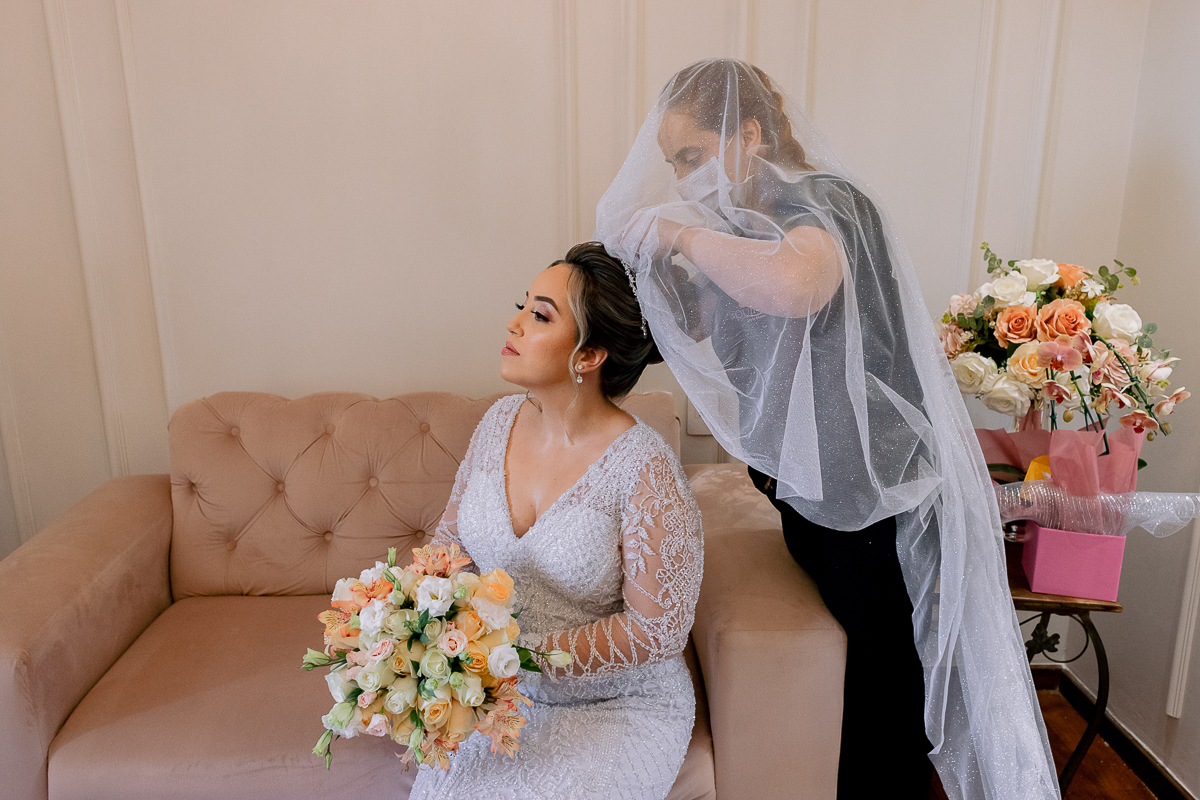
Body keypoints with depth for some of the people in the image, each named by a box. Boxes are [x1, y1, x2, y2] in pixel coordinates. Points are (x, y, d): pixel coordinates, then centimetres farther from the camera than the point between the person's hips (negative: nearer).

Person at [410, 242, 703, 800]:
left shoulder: (643, 468, -22)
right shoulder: (501, 421, -3)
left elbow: (655, 629, -17)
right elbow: (452, 537, 10)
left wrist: (525, 651, -21)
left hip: (616, 705, -4)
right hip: (497, 689, 4)